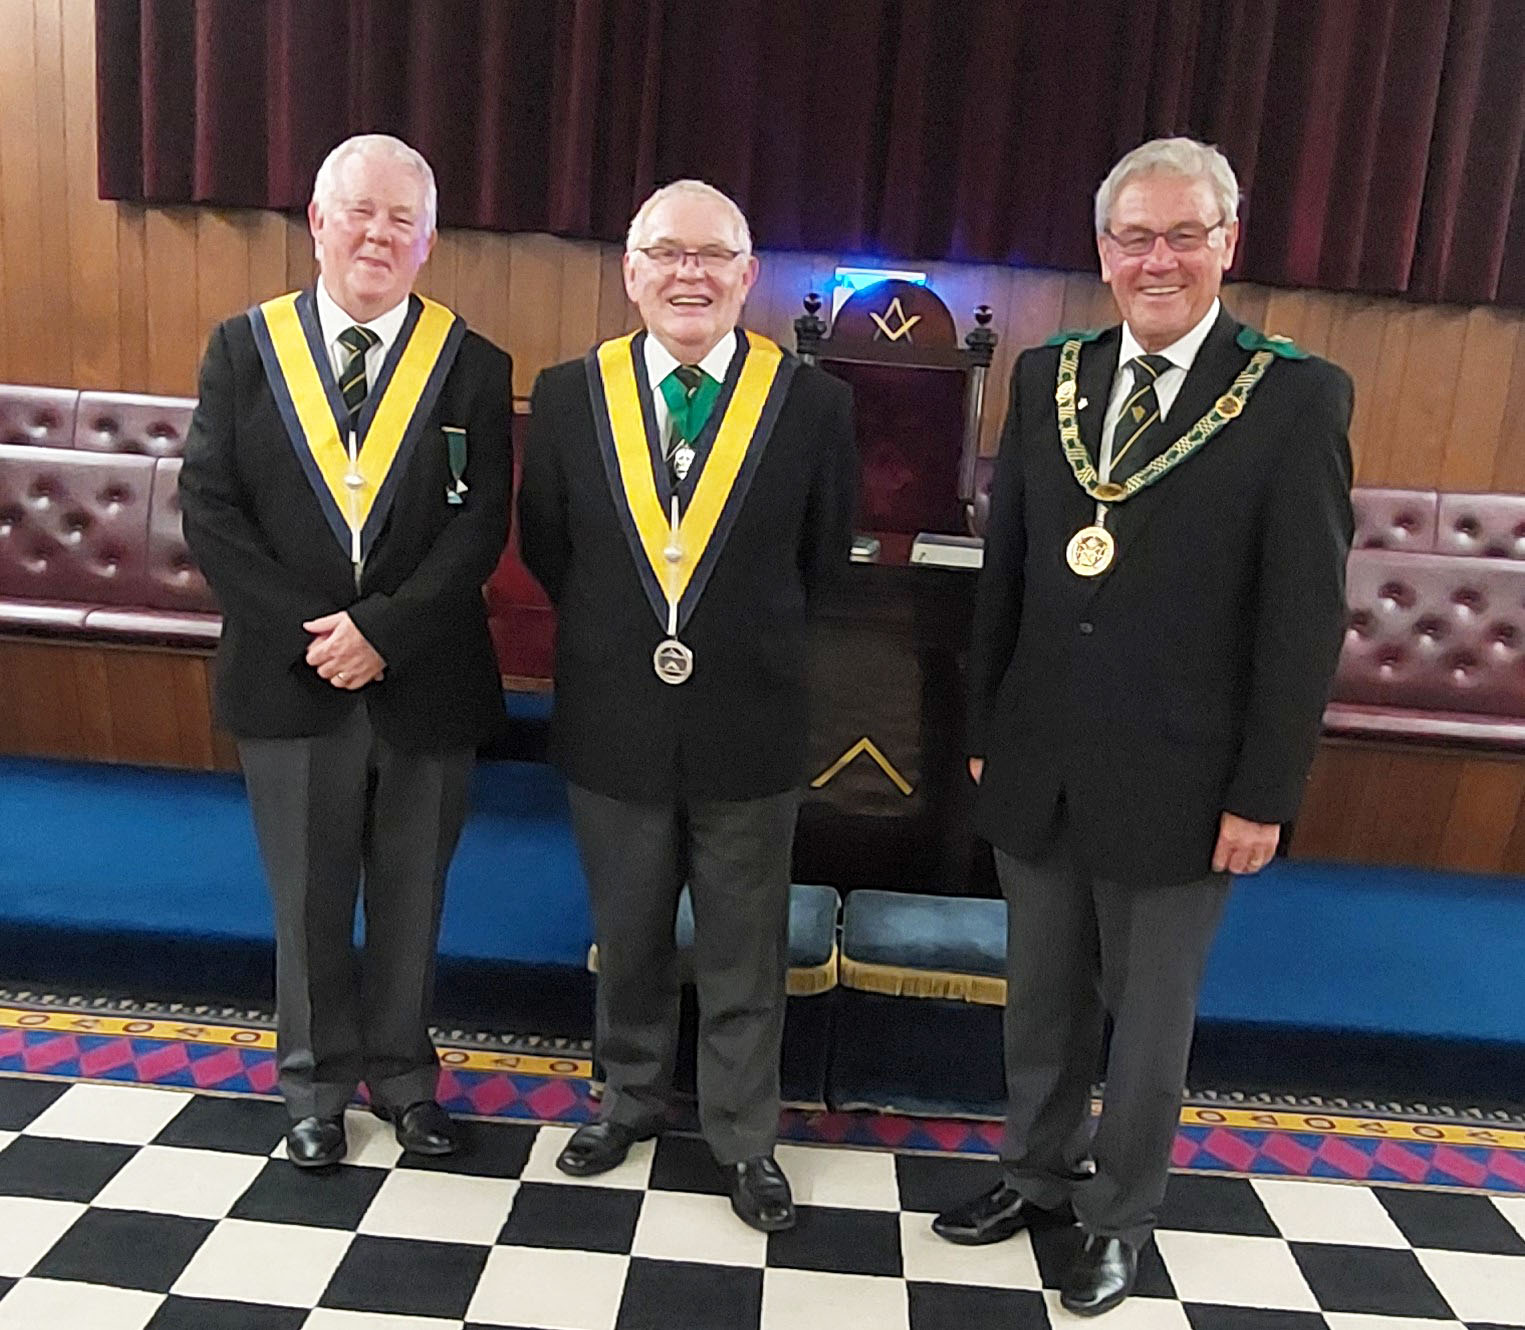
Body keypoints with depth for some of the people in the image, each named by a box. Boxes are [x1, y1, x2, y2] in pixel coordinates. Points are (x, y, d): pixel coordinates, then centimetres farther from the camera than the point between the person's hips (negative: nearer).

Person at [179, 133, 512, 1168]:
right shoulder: (244, 349, 1)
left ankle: (401, 1070, 36)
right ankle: (318, 1081, 36)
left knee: (411, 899, 14)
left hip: (425, 685, 0)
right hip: (290, 682, 1)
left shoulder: (472, 367, -1)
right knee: (309, 901, 15)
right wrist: (309, 633, -14)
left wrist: (382, 630, -18)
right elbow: (209, 509, -4)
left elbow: (481, 526, -8)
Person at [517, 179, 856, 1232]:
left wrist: (751, 643, 7)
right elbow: (546, 548, 7)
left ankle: (743, 1134, 37)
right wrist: (614, 636, 7)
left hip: (749, 727, -1)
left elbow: (822, 558, 3)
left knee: (745, 952, 15)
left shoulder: (813, 402, -8)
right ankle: (631, 1099, 45)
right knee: (627, 939, 21)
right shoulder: (569, 394, -4)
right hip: (614, 722, 2)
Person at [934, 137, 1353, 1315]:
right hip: (1038, 769, 4)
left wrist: (1264, 796, -10)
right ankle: (1039, 1173, 43)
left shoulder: (1297, 395, -9)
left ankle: (1120, 1215, 37)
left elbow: (1305, 621, -9)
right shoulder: (1047, 377, 3)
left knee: (1151, 1016, 15)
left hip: (1174, 781, -3)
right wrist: (983, 727, 8)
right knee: (1042, 997, 20)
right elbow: (1005, 573, 7)